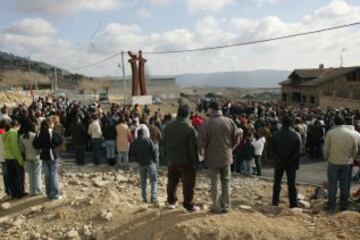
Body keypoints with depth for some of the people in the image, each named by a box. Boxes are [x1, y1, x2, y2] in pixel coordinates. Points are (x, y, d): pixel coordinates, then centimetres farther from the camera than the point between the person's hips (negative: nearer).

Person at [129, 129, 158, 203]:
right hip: (150, 163, -3)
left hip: (141, 164, 3)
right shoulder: (148, 140, -8)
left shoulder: (134, 143, -1)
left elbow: (132, 156, 1)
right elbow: (153, 152, -10)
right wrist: (155, 161, 3)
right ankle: (154, 197, -10)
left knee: (143, 181, 17)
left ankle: (145, 198, 18)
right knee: (154, 180, 2)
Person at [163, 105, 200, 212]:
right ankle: (189, 205, 12)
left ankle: (171, 201, 32)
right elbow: (193, 148, -16)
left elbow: (164, 143, 8)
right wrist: (195, 162, -7)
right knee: (188, 184, 6)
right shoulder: (189, 128, -18)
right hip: (185, 161, -6)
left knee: (172, 181, 19)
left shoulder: (168, 127, 1)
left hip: (171, 160, 6)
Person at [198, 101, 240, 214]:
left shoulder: (206, 124, -16)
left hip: (212, 158, -3)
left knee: (215, 182, 9)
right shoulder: (230, 122, -5)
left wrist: (203, 153, 5)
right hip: (226, 157, 3)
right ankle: (226, 206, 24)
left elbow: (201, 142, -14)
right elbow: (236, 139, 1)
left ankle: (217, 207, 16)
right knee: (226, 182, 16)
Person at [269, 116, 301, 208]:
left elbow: (271, 149, -4)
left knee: (277, 183, 12)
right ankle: (293, 204, 11)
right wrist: (297, 164, -1)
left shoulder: (275, 135, -4)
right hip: (291, 164, -1)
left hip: (279, 163, 1)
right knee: (291, 184, 7)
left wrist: (277, 160, 2)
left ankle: (275, 202, 16)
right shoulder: (295, 136, -8)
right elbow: (297, 152, -8)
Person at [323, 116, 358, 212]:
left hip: (333, 162, -2)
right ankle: (344, 206, 22)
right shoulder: (351, 134, -4)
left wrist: (326, 158, 10)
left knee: (332, 185, 7)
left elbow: (326, 149, -8)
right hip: (347, 163, 3)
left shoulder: (330, 133, -13)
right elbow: (355, 150, 5)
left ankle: (331, 206, 13)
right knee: (345, 185, 13)